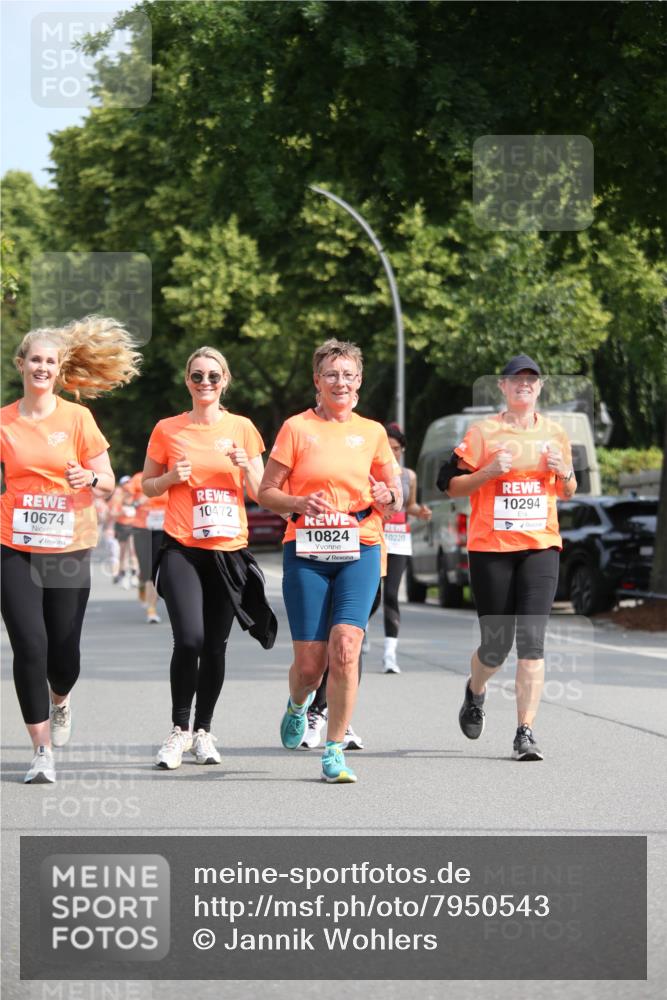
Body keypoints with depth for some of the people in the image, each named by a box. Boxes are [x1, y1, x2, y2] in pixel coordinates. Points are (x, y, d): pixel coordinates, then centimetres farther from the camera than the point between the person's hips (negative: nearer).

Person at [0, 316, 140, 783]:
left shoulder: (77, 418, 1)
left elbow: (108, 483, 3)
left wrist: (91, 480, -17)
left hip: (69, 548, 0)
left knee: (64, 650, 2)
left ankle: (61, 701, 39)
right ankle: (42, 750, -1)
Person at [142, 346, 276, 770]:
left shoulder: (241, 428, 6)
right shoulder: (168, 430, 4)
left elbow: (260, 494, 8)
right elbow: (147, 486, 12)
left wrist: (246, 466, -12)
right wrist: (173, 477, -8)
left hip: (229, 550, 2)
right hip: (182, 549, -2)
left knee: (216, 645, 4)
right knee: (189, 639, -16)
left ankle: (203, 730, 18)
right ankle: (180, 729, -1)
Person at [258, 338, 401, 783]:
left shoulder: (372, 432, 10)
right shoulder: (297, 428, 3)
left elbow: (395, 499, 17)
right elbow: (266, 492, 3)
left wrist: (387, 498, -7)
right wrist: (300, 503, -16)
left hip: (359, 551, 1)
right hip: (306, 553, -1)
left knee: (345, 646, -18)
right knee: (309, 661, -1)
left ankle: (335, 751, -8)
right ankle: (298, 704, 36)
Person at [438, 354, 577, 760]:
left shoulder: (555, 433, 11)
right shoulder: (483, 433, 1)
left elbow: (568, 492, 20)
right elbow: (450, 483, 0)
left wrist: (564, 472, -2)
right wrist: (490, 471, -15)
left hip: (541, 547, 2)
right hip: (491, 547, -2)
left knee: (532, 642, -10)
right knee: (496, 645, 3)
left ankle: (525, 732, -9)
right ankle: (475, 693, 38)